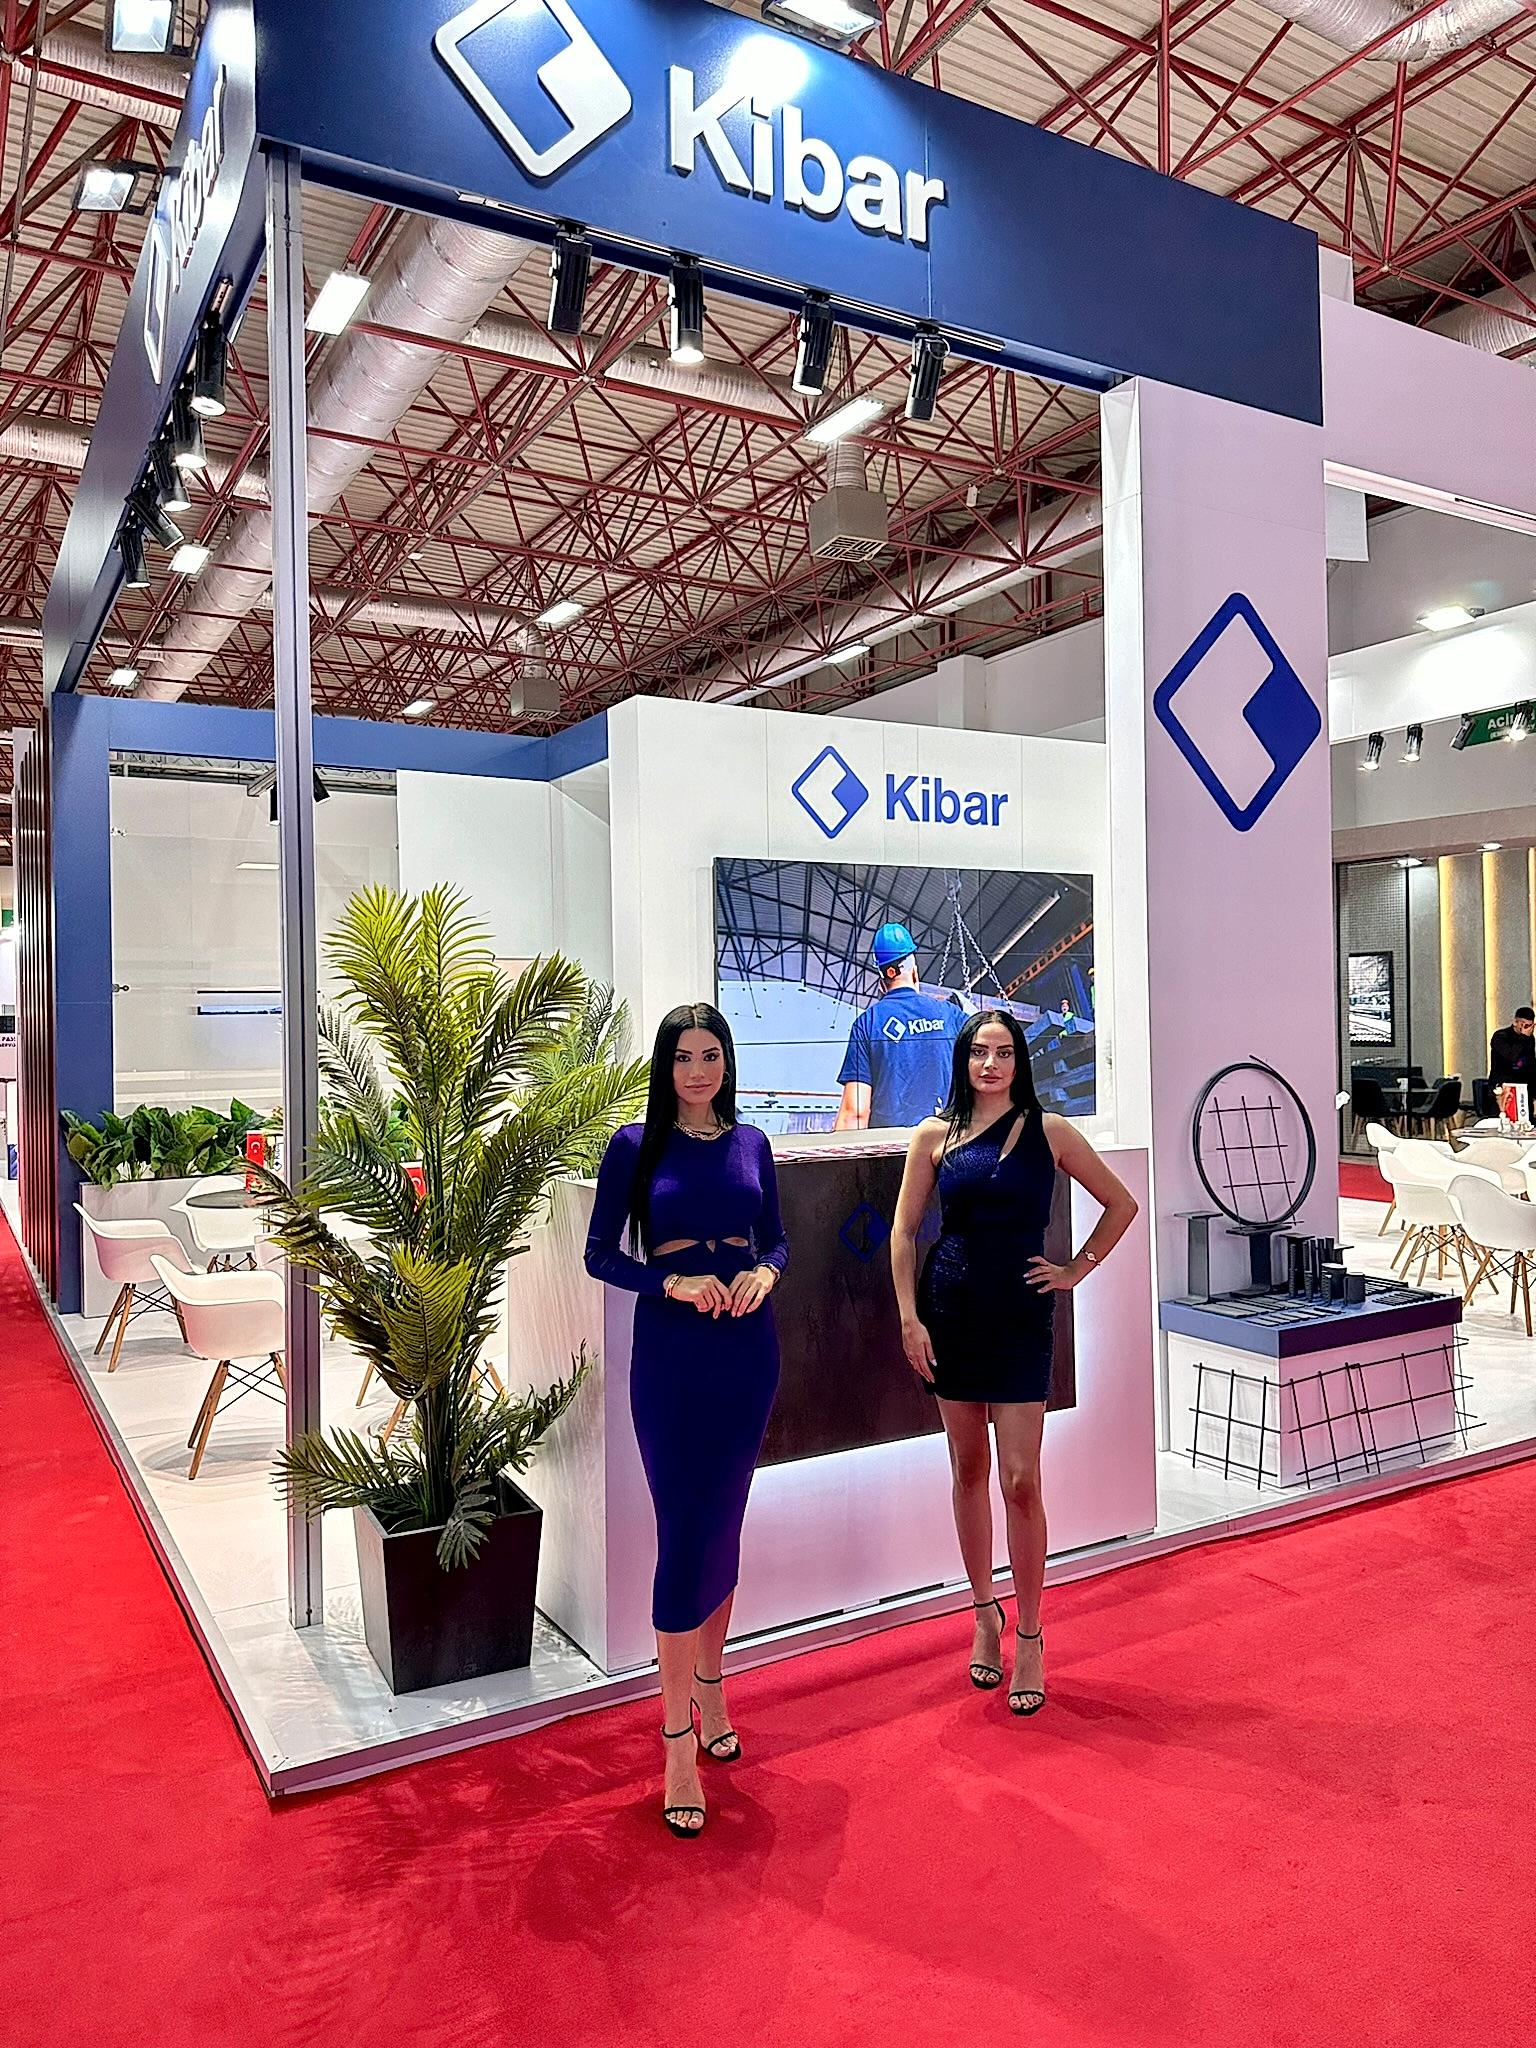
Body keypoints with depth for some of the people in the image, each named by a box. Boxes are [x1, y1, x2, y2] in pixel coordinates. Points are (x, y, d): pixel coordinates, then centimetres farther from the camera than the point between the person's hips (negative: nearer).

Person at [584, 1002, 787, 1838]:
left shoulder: (750, 1142, 7)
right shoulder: (635, 1145, -4)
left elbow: (775, 1237, 13)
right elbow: (601, 1254, -4)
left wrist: (764, 1274, -8)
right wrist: (672, 1282, -18)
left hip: (749, 1346, 4)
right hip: (672, 1349, -4)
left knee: (724, 1524, 14)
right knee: (684, 1534, -3)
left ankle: (710, 1687, 33)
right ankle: (678, 1742, 8)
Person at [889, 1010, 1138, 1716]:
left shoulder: (1048, 1131, 0)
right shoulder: (934, 1135, 2)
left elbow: (1121, 1204, 9)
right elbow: (904, 1229, 3)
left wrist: (1075, 1271, 3)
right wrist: (909, 1318, -3)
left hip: (1021, 1314, -1)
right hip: (950, 1308, 2)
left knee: (1020, 1480, -4)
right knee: (968, 1470, 11)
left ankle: (1029, 1637, 12)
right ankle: (984, 1613, 29)